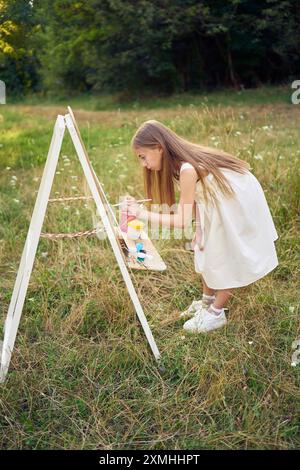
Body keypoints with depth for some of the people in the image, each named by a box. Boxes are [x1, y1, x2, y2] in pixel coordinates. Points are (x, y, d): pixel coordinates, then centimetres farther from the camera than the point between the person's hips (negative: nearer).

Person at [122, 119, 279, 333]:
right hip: (221, 201, 9)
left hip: (239, 201, -8)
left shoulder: (187, 169, -33)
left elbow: (183, 220, -31)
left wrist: (144, 214, -30)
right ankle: (208, 300, 28)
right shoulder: (179, 162, -7)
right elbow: (194, 200, -3)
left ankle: (216, 313, 14)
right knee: (207, 250, 13)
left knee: (229, 258, 2)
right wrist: (199, 229, -12)